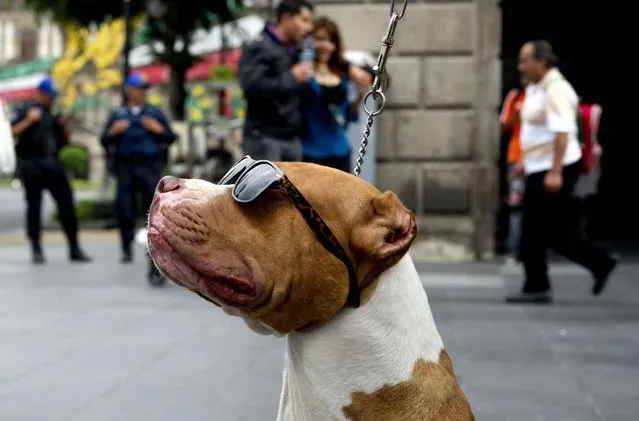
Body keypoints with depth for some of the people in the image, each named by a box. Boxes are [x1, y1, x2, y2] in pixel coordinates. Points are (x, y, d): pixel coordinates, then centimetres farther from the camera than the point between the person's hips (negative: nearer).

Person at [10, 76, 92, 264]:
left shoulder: (54, 114, 18)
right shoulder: (24, 111, 3)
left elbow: (64, 140, 22)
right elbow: (11, 134, -9)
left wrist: (64, 126, 4)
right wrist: (28, 121, -17)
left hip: (54, 164, 5)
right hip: (32, 165, -4)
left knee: (67, 204, 1)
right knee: (34, 206, 0)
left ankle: (74, 249, 7)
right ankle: (36, 249, 7)